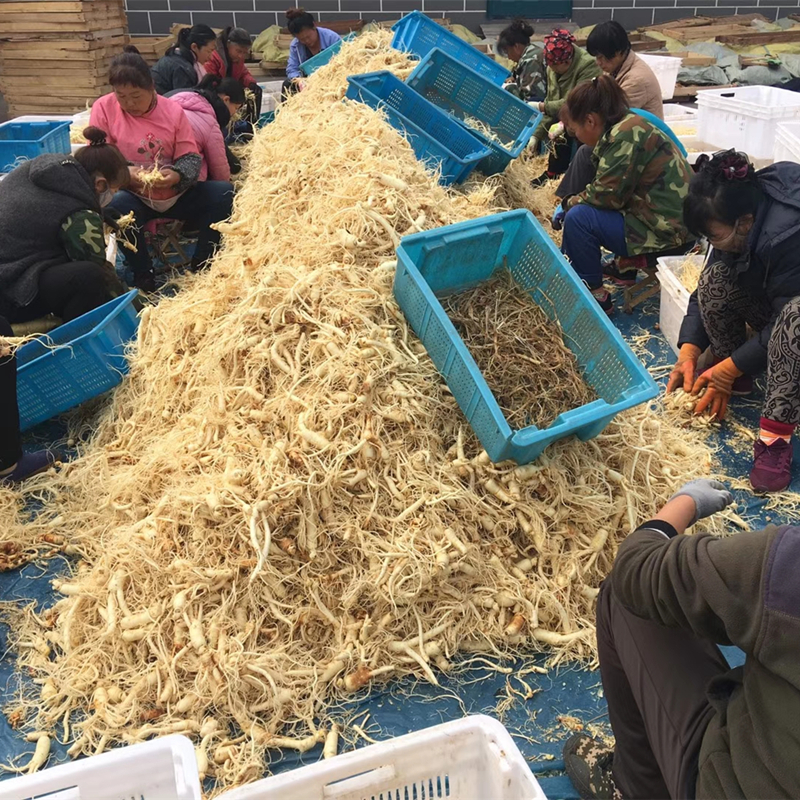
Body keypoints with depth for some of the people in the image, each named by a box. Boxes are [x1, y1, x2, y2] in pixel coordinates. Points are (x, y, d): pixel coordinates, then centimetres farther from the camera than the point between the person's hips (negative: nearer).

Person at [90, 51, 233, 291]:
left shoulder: (173, 109, -1)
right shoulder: (104, 108, -5)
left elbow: (191, 157, -2)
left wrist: (177, 176, -25)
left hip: (176, 194, 3)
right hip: (133, 197, -2)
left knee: (223, 191, -17)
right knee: (116, 205, -37)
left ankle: (201, 265, -6)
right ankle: (143, 276, -18)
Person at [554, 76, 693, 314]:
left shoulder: (626, 136, -20)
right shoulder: (628, 127, 11)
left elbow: (607, 195, -19)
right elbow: (606, 188, 16)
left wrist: (569, 203, -3)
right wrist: (570, 203, 8)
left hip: (664, 230, -10)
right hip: (662, 217, 10)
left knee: (578, 218, -17)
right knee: (578, 208, 15)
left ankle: (594, 294, -5)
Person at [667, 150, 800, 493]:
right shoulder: (737, 222, -12)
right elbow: (705, 291, -7)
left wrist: (729, 368, -24)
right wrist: (688, 353, -17)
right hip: (768, 305, 7)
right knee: (716, 279, -18)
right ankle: (738, 381, -6)